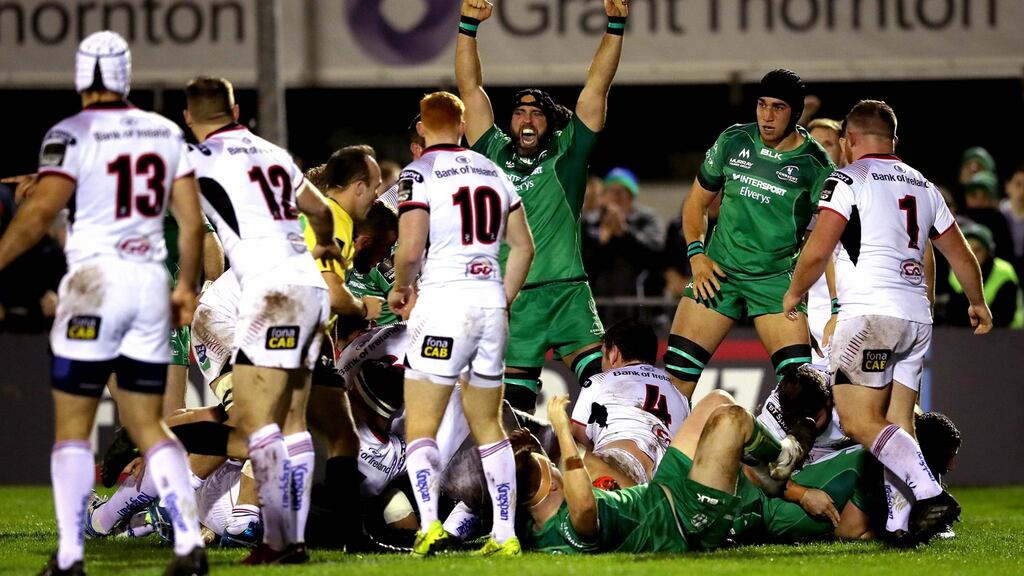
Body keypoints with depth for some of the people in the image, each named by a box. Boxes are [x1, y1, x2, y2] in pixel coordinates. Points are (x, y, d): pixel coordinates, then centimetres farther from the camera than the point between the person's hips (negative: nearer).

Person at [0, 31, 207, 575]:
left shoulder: (72, 135, -9)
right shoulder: (167, 133, 9)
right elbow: (192, 221, 10)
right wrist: (186, 286, 22)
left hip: (95, 281, -5)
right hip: (151, 283, 5)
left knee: (72, 425, 3)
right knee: (147, 424, 11)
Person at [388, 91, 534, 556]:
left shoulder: (420, 174, -5)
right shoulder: (493, 172, 14)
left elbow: (410, 248, -13)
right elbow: (524, 247, 15)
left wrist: (399, 288, 6)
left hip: (444, 298, -6)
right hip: (491, 300, 6)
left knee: (420, 427, -3)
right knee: (488, 426, 14)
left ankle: (429, 523, -20)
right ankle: (505, 532, 9)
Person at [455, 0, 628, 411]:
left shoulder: (566, 154, 9)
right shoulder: (494, 154, 13)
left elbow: (597, 86, 5)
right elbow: (470, 88, 12)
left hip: (566, 292, -2)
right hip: (508, 299, 2)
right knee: (512, 405, 2)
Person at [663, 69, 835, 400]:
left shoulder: (814, 164, -5)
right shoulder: (733, 142, 3)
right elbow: (697, 202, 16)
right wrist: (696, 254, 1)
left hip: (777, 280, -2)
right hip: (718, 273, 2)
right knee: (677, 369, -5)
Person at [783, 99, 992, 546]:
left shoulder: (849, 179, 0)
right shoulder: (923, 187, 20)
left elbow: (817, 253, -8)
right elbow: (961, 256, 29)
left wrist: (793, 294, 11)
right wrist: (977, 304, 46)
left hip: (871, 311, -7)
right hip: (917, 316, 7)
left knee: (860, 422, -11)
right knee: (898, 424, 7)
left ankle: (931, 495, -26)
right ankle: (901, 522, -4)